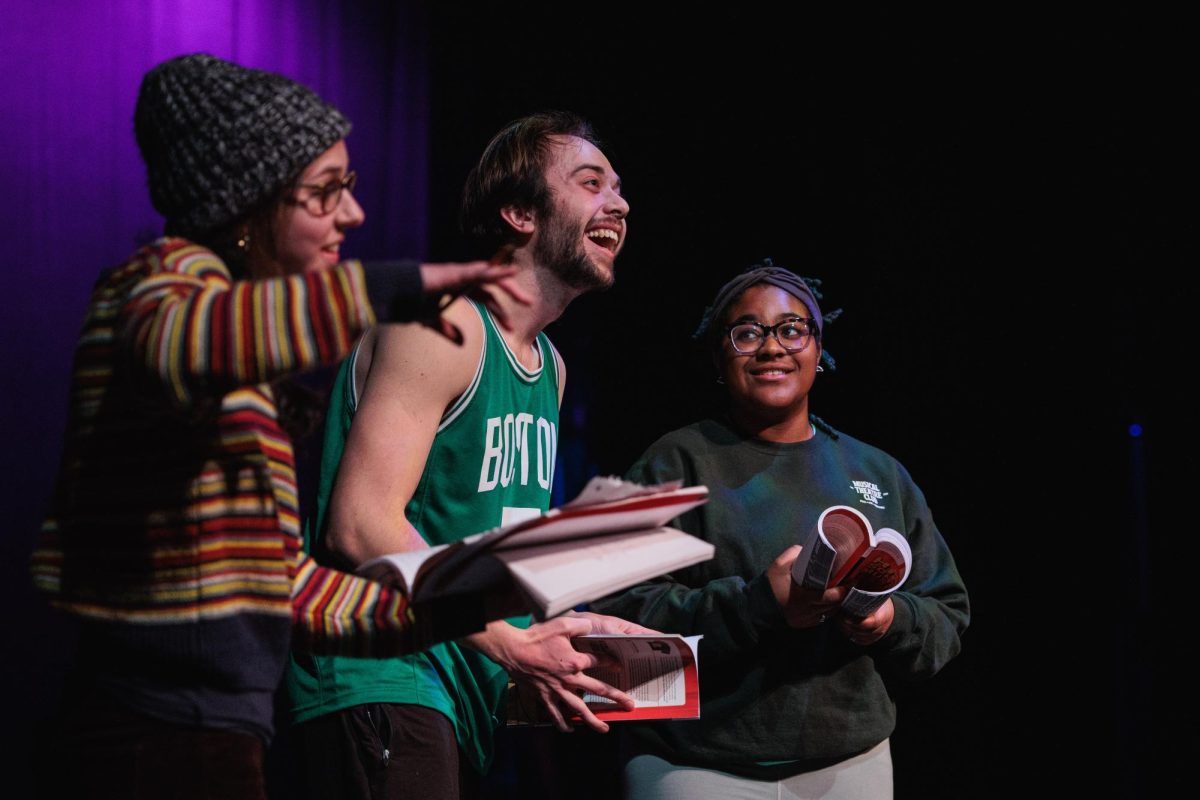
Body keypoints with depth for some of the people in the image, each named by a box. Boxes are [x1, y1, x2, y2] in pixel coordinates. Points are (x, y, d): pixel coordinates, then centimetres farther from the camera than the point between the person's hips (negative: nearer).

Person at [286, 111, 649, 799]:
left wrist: (580, 626, 5)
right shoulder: (445, 326, -12)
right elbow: (359, 527, -20)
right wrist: (512, 645, -21)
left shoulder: (549, 366, 18)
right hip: (381, 683, -9)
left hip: (474, 691, 9)